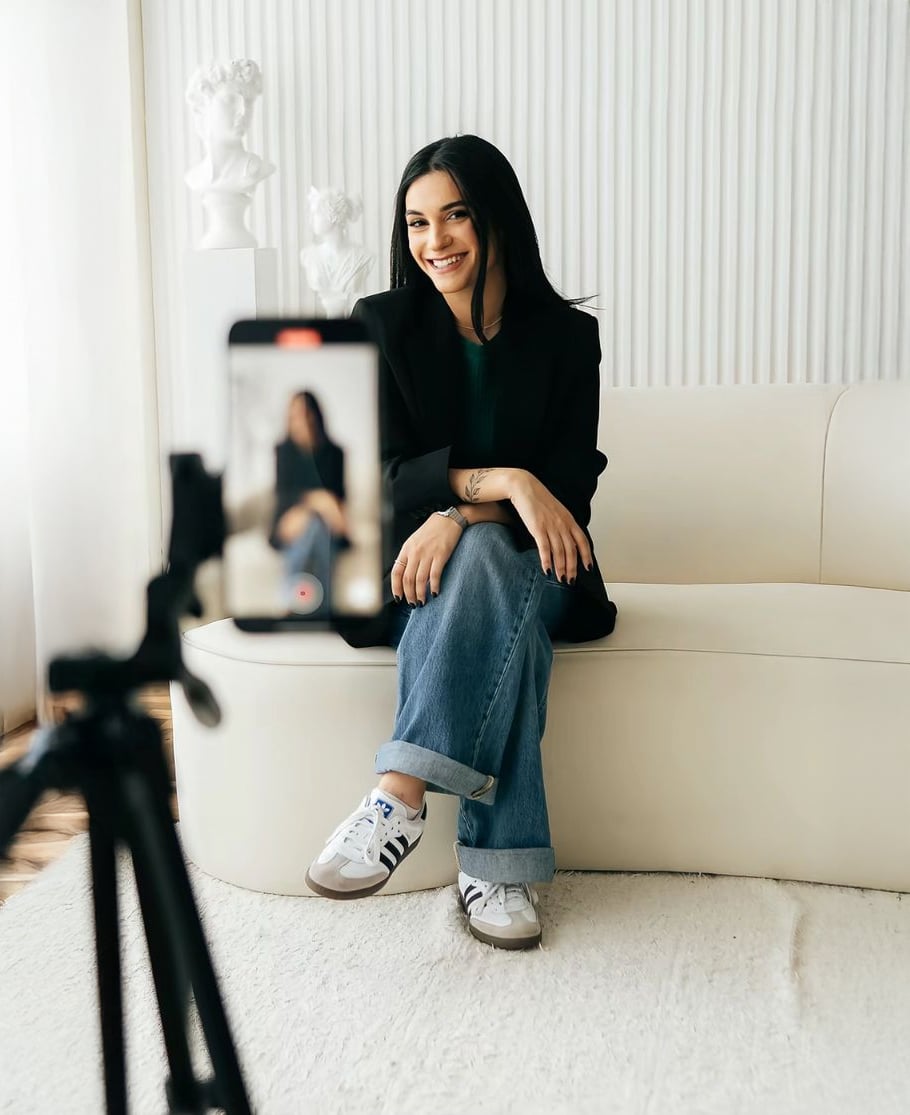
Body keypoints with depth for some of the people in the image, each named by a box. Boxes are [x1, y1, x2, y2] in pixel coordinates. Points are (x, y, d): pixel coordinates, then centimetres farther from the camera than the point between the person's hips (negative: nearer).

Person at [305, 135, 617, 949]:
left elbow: (570, 485, -6)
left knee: (482, 563, -36)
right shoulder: (382, 325, -1)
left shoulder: (565, 336, 1)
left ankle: (401, 797, -38)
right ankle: (498, 863, -35)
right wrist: (502, 480, -27)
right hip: (412, 561, 0)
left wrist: (460, 515, -25)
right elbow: (380, 480, -10)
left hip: (527, 566, 1)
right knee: (503, 624, -34)